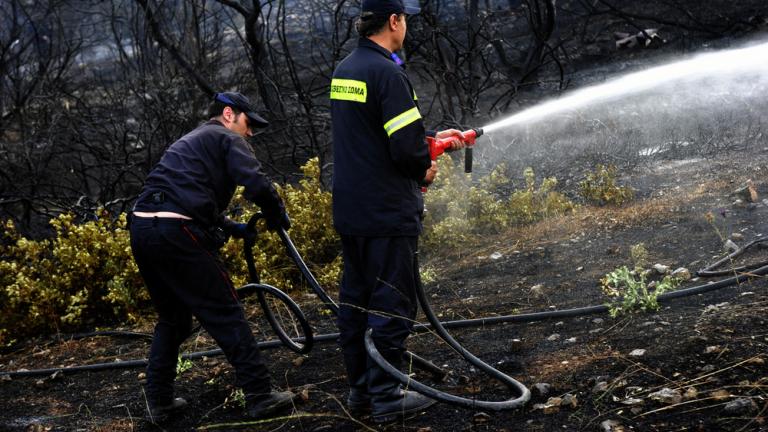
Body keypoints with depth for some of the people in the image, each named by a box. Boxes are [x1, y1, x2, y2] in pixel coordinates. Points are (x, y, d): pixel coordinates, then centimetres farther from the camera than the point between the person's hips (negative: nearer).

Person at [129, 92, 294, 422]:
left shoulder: (190, 142, 32)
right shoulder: (228, 139, 6)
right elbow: (257, 184, -11)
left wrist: (233, 228, 35)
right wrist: (278, 216, 6)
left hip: (142, 228, 8)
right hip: (175, 233, -8)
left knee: (172, 318, 22)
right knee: (226, 314, 0)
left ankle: (159, 400, 23)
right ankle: (260, 396, 4)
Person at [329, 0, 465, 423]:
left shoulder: (344, 70, 11)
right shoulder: (387, 74, -18)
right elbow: (406, 147, -22)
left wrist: (434, 137, 19)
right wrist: (424, 170, -1)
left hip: (348, 212, 9)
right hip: (387, 214, -9)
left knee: (355, 300, 14)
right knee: (391, 305, 0)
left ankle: (359, 388, 24)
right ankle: (386, 396, 7)